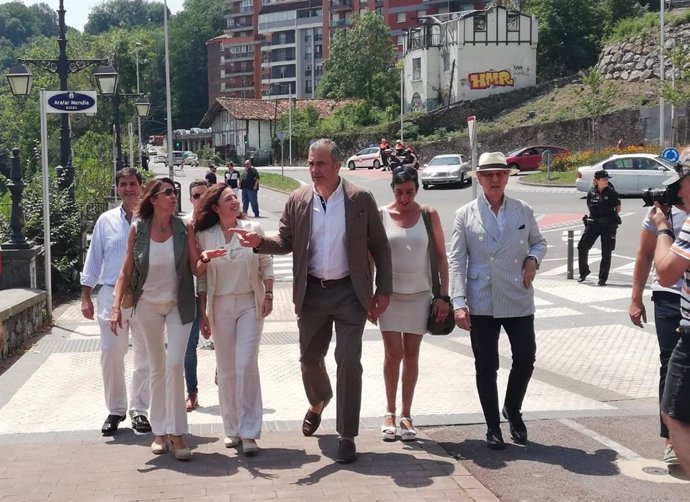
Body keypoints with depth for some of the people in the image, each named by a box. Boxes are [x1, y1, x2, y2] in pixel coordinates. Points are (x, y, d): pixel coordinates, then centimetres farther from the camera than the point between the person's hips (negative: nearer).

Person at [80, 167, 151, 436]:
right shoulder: (106, 220, 5)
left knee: (144, 358, 8)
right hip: (112, 295, 1)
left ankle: (139, 410, 21)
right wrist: (86, 296, 5)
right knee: (111, 356, 1)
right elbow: (94, 259, 8)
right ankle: (115, 411, 15)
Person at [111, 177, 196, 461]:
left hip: (178, 304, -1)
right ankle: (160, 431, 21)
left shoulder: (183, 229, -8)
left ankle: (177, 432, -1)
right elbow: (126, 271, -2)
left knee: (174, 365, -11)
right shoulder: (138, 229, -7)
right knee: (157, 369, 10)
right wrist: (117, 306, -9)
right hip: (148, 304, 1)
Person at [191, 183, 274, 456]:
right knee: (226, 370, 6)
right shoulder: (204, 236, 0)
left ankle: (249, 432, -6)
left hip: (250, 303, -1)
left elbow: (266, 265, 7)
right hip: (220, 306, 1)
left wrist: (268, 295, -2)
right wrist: (203, 314, 2)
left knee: (246, 364, -11)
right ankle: (232, 429, 19)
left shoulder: (253, 229, 0)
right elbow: (201, 278, 4)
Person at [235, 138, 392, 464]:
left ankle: (347, 436, 4)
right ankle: (318, 402, 48)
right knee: (309, 357, 15)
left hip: (349, 291, -3)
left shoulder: (360, 199, -6)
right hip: (312, 292, 3)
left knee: (348, 361, -7)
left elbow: (379, 246, -2)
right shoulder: (297, 200, 2)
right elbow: (285, 242, 4)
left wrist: (383, 290, -5)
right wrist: (260, 242, -17)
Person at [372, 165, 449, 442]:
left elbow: (440, 256, 2)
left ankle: (406, 415, 15)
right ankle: (390, 412, 12)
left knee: (411, 356, 6)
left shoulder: (429, 215, -1)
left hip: (419, 295, 1)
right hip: (389, 295, -1)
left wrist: (443, 295, -2)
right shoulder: (380, 216, -3)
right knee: (393, 354, -3)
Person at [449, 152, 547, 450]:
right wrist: (458, 302, -10)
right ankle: (493, 428, 19)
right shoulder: (466, 215, 0)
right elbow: (456, 261, -3)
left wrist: (533, 258, -2)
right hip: (482, 304, -2)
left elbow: (539, 241, 22)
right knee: (486, 367, 5)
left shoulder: (523, 212, 6)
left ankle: (513, 411, 29)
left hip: (518, 300, 2)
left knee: (525, 359, 1)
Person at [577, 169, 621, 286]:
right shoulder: (591, 192, 2)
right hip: (593, 224, 2)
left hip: (608, 225, -2)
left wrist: (611, 216, -4)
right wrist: (596, 215, 4)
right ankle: (583, 272, 18)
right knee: (582, 247, -1)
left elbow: (618, 208, 5)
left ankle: (603, 278, 10)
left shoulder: (612, 193, -4)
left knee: (606, 252, 1)